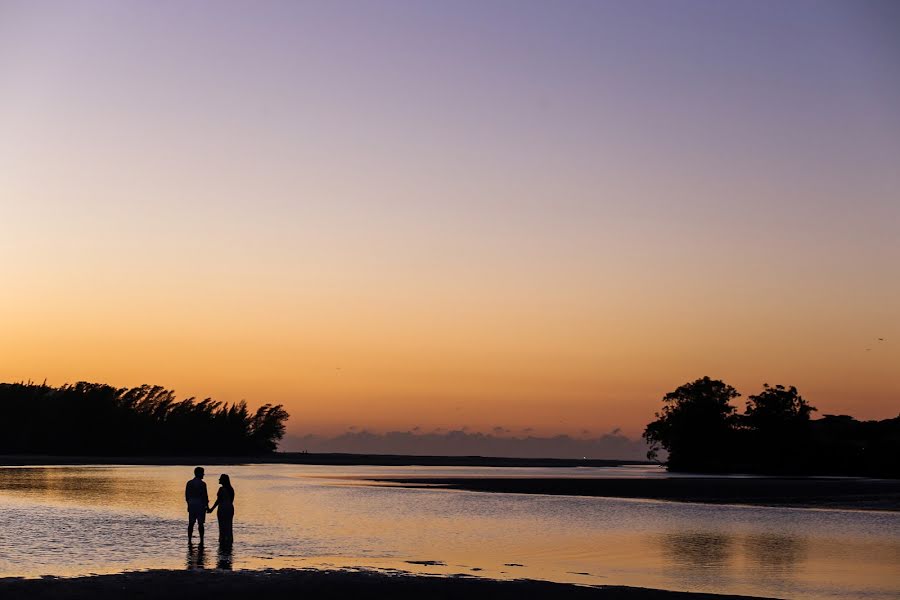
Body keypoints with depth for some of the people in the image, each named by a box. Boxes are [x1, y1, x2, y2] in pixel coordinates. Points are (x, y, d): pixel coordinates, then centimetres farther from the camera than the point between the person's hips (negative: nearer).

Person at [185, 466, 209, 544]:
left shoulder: (189, 483, 5)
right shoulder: (202, 484, -11)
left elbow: (186, 495, 9)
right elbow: (205, 496, -10)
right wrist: (207, 506, -1)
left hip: (191, 505, 5)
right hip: (200, 506, -5)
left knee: (191, 523, 8)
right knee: (200, 524, -1)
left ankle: (189, 540, 8)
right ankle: (201, 541, -1)